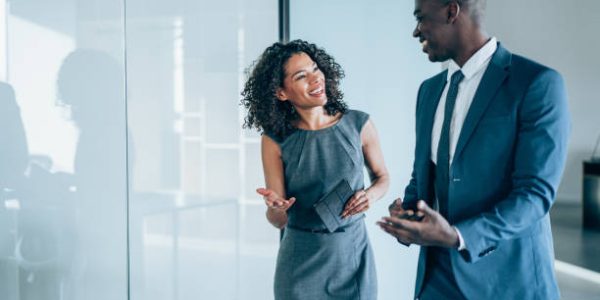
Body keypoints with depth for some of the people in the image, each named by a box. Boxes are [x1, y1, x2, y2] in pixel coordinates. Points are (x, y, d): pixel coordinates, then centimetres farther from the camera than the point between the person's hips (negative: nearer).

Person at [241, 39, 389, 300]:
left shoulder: (358, 124, -5)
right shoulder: (275, 140, -7)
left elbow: (381, 176, 12)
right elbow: (278, 221, -5)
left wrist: (371, 194, -10)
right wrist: (275, 208, -27)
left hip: (353, 254, 1)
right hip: (302, 262, -1)